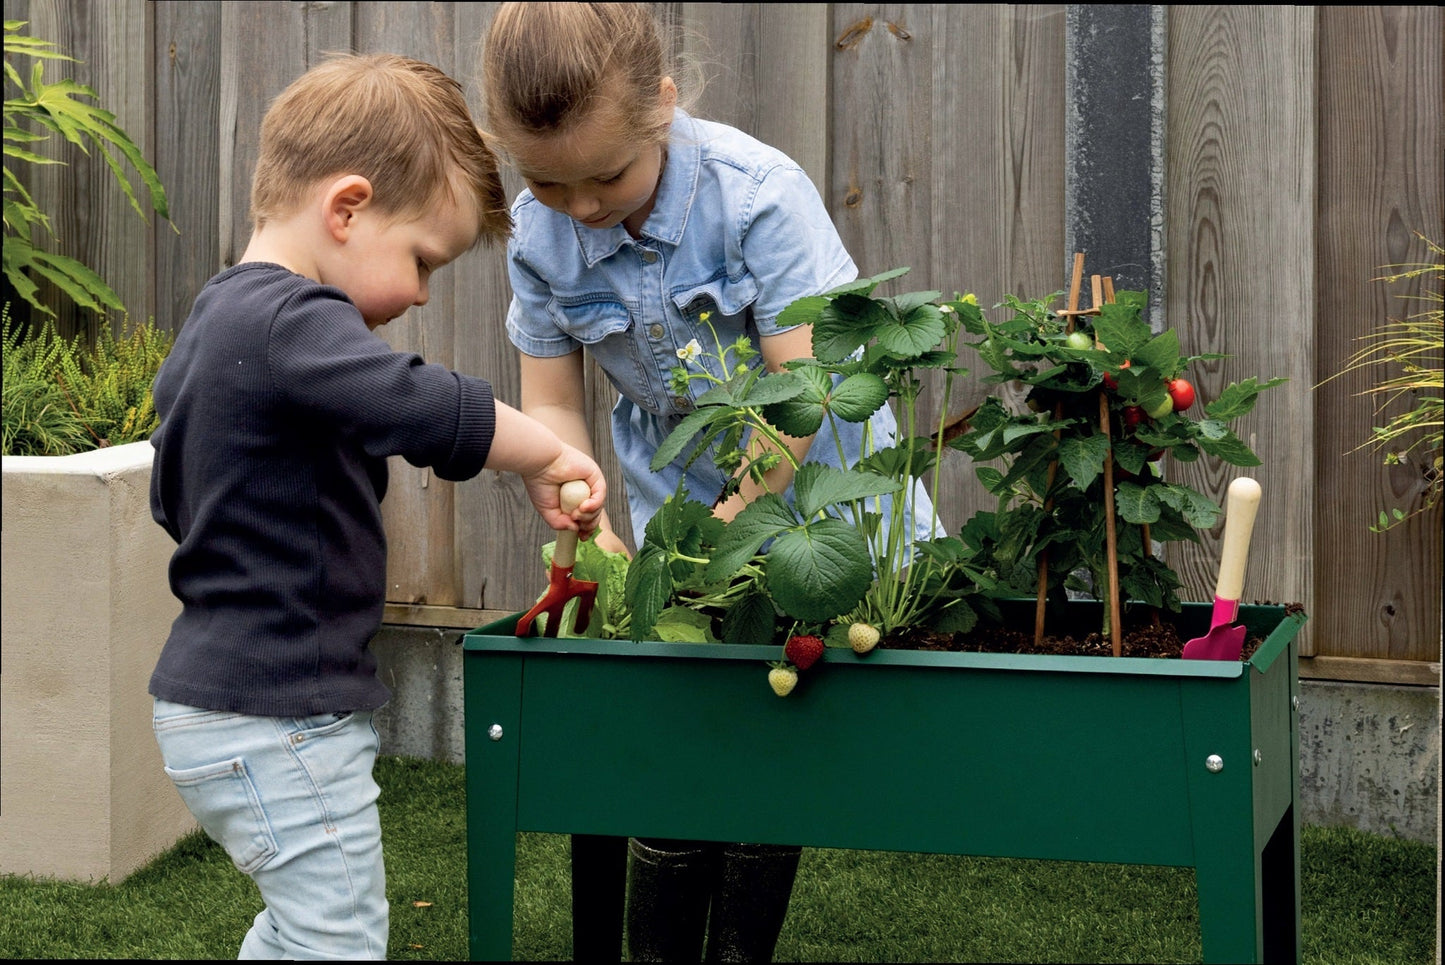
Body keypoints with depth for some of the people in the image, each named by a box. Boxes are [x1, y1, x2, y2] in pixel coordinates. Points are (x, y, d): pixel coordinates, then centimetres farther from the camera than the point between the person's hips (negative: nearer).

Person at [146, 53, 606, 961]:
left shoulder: (215, 321, 13)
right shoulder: (293, 323, -20)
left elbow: (175, 500, 24)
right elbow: (434, 411, -34)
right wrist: (546, 456, -19)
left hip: (214, 698, 10)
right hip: (277, 716, -10)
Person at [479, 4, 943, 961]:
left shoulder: (759, 192, -24)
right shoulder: (539, 234, -11)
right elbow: (552, 406, -4)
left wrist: (728, 525, -27)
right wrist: (591, 532, -20)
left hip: (810, 482, -3)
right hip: (682, 495, 3)